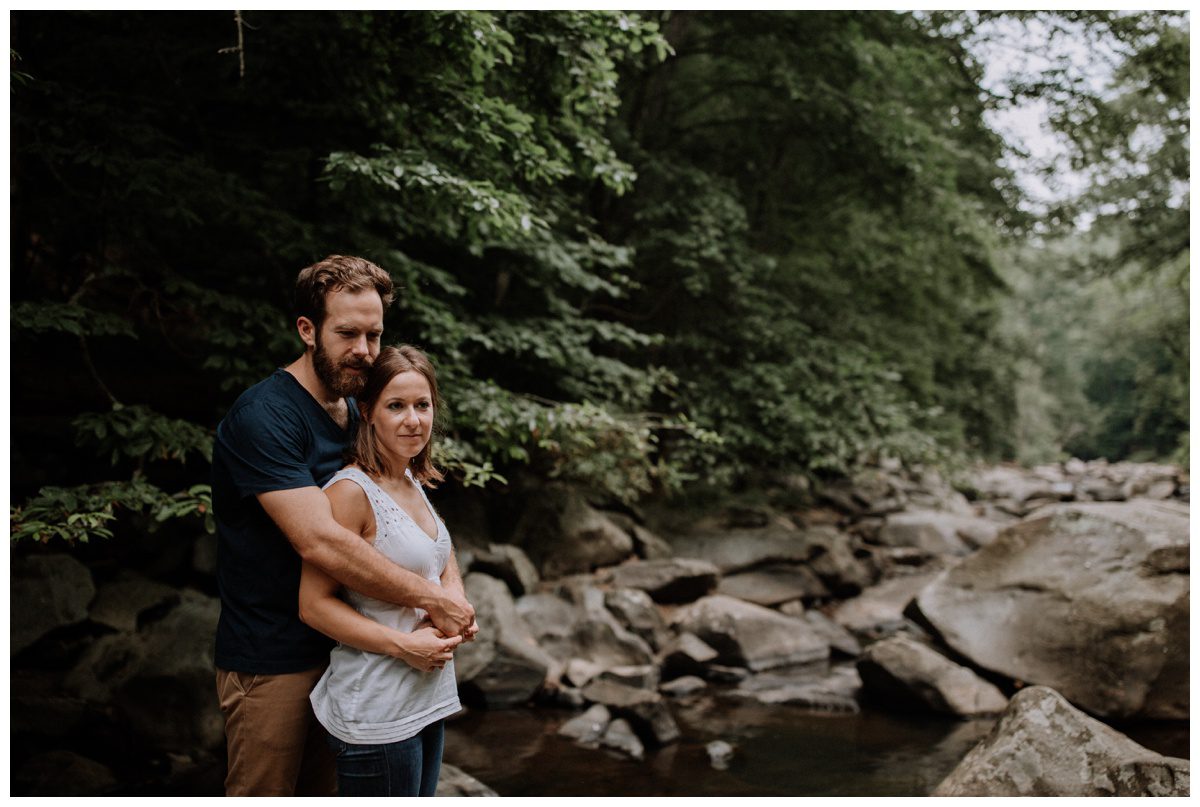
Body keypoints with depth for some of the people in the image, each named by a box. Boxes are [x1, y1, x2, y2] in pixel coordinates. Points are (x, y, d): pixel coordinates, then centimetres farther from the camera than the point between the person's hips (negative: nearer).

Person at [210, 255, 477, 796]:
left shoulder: (359, 412, 8)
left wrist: (452, 585, -10)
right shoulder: (264, 417, -20)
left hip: (337, 648, 8)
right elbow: (319, 542, -29)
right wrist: (430, 597, -23)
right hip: (270, 660, -8)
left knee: (322, 790, 17)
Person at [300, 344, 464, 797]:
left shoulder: (414, 484, 10)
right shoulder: (351, 491, -16)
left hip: (427, 703, 8)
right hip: (375, 716, -8)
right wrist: (403, 645, -21)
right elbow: (314, 604, -17)